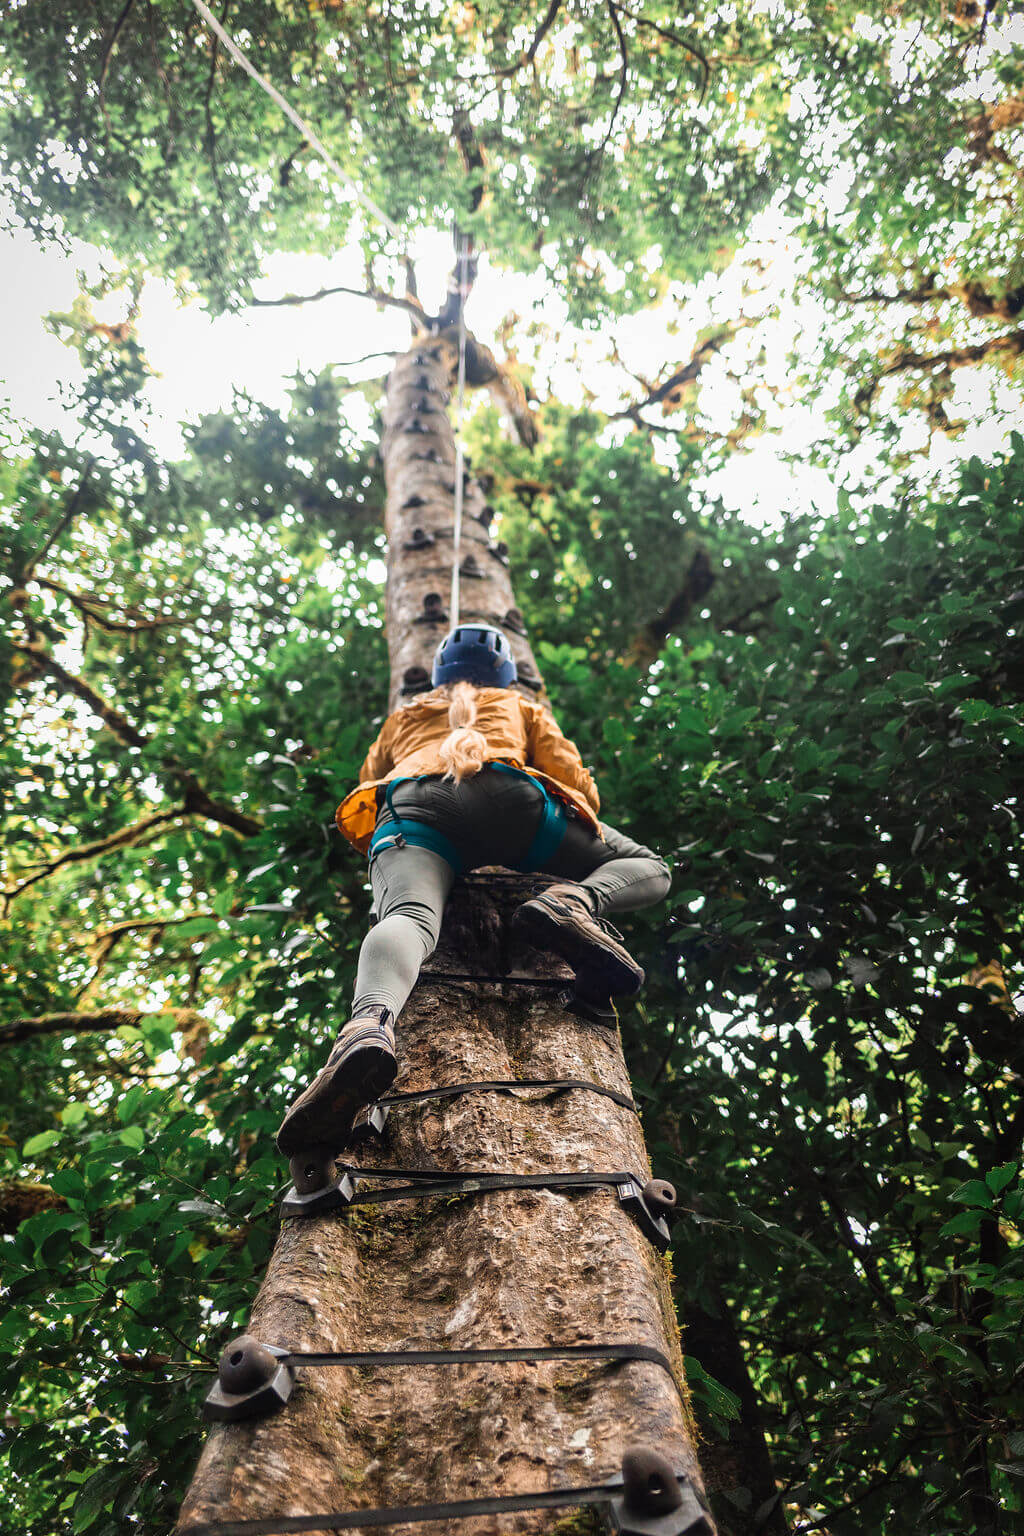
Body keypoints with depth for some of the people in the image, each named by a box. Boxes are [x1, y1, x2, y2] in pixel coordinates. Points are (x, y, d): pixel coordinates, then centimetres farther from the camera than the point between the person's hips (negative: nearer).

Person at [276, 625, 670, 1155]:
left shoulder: (402, 717, 43)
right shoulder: (521, 707, 37)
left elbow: (367, 787, 40)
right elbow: (579, 786, 26)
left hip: (411, 805, 1)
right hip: (506, 794, -1)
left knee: (408, 916, -28)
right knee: (648, 869, 13)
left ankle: (370, 1025, -63)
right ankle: (573, 901, -22)